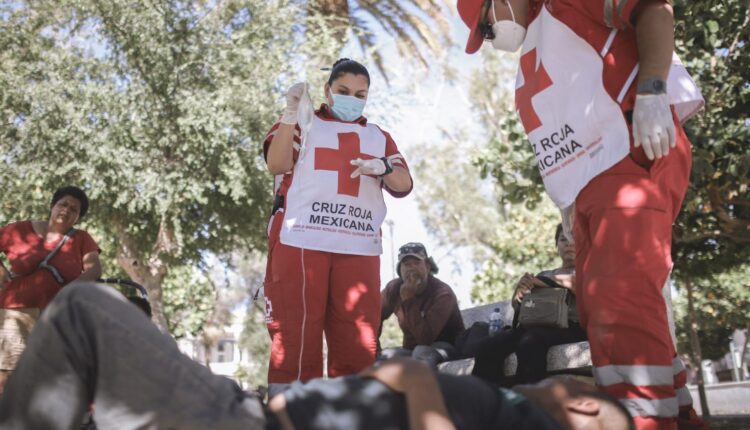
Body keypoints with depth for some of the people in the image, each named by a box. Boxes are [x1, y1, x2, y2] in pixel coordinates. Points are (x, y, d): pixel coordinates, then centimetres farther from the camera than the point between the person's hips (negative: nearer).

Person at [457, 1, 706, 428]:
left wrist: (651, 92, -21)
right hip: (590, 188, 9)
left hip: (634, 158, -9)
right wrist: (573, 211, 23)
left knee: (622, 299, -21)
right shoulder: (531, 65, 30)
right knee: (602, 314, 4)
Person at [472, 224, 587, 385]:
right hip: (538, 325, 4)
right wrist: (519, 289, -1)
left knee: (530, 342, -38)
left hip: (570, 327, -4)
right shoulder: (544, 274, 33)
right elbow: (517, 305, 21)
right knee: (486, 347, -25)